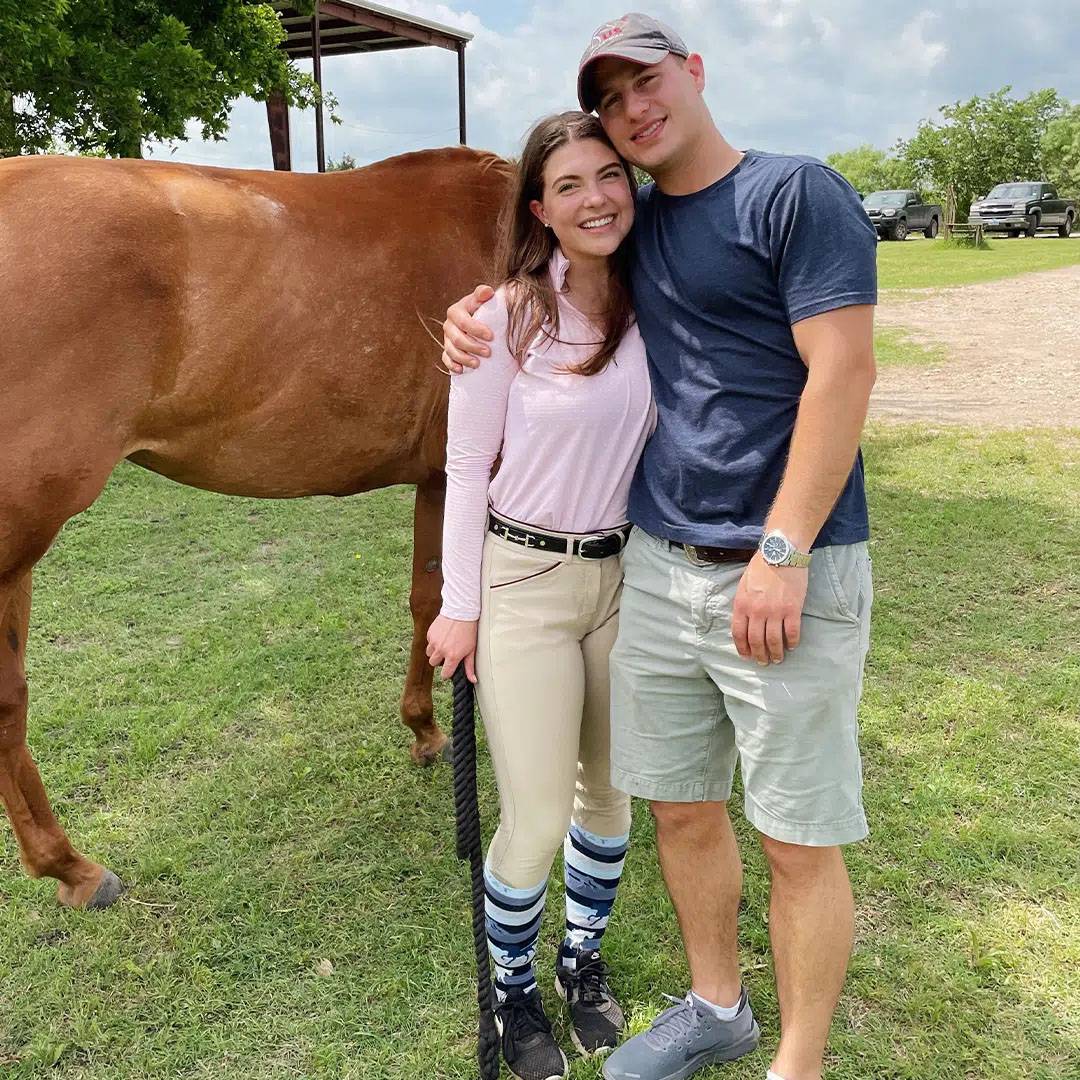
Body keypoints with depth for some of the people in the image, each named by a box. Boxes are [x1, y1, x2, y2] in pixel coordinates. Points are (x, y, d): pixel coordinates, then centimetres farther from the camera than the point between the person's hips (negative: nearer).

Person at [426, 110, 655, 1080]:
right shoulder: (507, 317, -13)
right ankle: (512, 992, 29)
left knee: (609, 791, 16)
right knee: (537, 822, 0)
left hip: (625, 576, 5)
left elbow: (659, 442, 10)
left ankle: (584, 962, 42)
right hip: (525, 582, -4)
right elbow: (466, 470, -8)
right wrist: (459, 607, -7)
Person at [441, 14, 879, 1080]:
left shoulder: (797, 193, -6)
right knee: (680, 807, 17)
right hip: (656, 564, 7)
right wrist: (473, 307, 7)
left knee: (798, 841, 3)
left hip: (787, 573, -6)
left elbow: (842, 371, -14)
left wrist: (783, 553, -20)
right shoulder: (631, 223, 14)